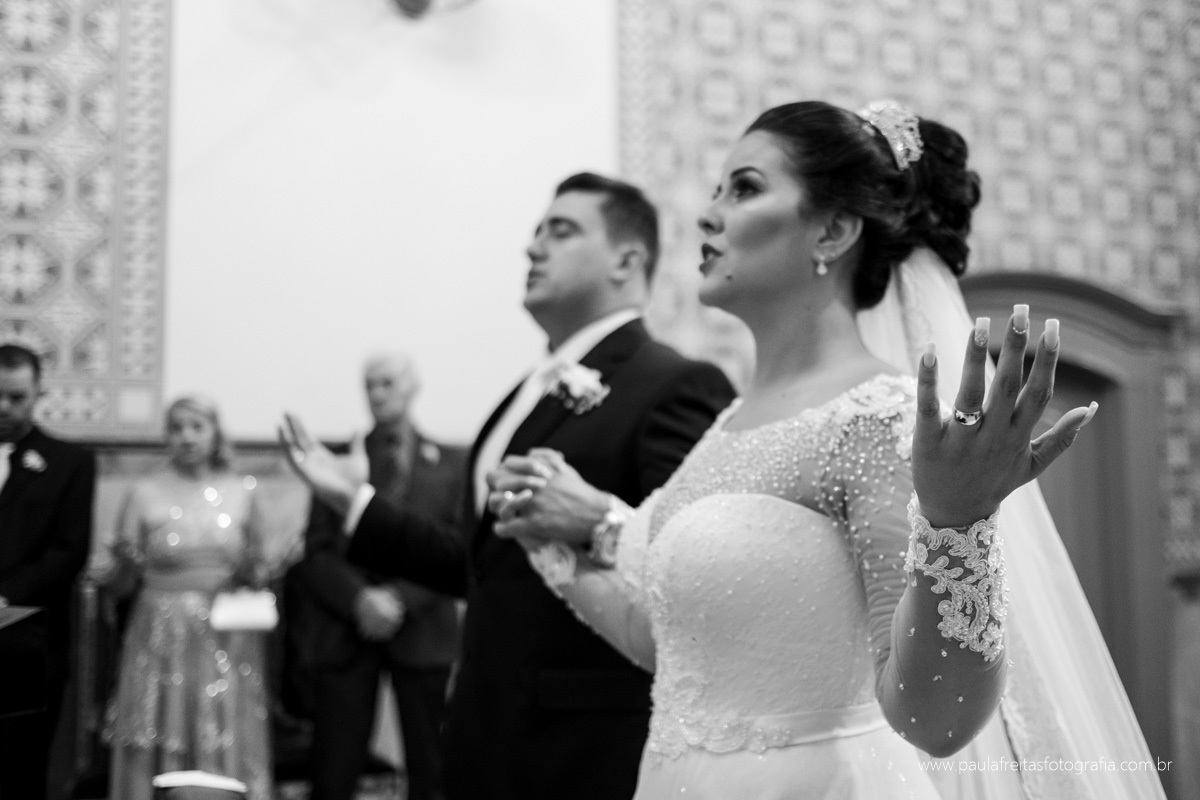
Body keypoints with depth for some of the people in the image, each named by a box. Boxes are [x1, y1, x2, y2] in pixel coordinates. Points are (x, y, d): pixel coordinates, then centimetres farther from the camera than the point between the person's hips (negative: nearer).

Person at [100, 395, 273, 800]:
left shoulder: (242, 492, 6)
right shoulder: (144, 494, 0)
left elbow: (260, 569, 14)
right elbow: (121, 584, 3)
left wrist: (254, 573, -7)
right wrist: (123, 565, -18)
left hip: (228, 643, 2)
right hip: (162, 641, -1)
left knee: (228, 755, 3)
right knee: (156, 755, 1)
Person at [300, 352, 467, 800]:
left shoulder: (452, 463, 10)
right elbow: (317, 553, 4)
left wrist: (400, 599, -13)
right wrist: (359, 600, -14)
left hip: (422, 633, 0)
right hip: (345, 633, 1)